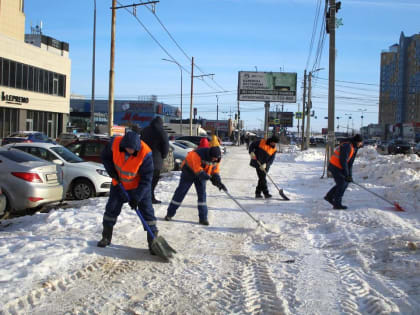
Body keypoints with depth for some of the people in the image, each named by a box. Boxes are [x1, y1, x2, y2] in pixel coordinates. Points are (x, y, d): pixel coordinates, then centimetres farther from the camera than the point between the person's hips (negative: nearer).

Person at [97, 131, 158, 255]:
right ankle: (106, 238, 28)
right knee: (111, 208, 9)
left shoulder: (145, 154, -32)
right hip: (119, 184, 3)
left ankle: (153, 242, 3)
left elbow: (146, 178, -24)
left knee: (147, 211, -6)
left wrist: (136, 197, -26)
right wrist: (112, 171, -16)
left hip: (139, 186, -3)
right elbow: (105, 156, -1)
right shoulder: (115, 143, -24)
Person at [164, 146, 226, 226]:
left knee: (202, 193, -7)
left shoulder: (217, 159, -16)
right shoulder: (198, 154, -36)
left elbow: (215, 171, -5)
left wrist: (218, 182, -20)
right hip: (189, 170, -4)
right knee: (181, 191, 1)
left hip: (201, 174, 4)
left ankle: (203, 218, -2)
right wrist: (209, 177, -40)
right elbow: (198, 170, -34)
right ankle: (170, 213, 13)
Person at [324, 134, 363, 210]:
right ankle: (337, 204, 3)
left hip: (339, 167, 10)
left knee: (345, 183, 13)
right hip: (335, 167, -10)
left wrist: (350, 175, 6)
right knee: (342, 184, -6)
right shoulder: (347, 146, -20)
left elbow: (350, 163, 13)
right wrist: (347, 175, -20)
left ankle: (329, 196, 23)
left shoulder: (354, 148, 12)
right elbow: (343, 161, -24)